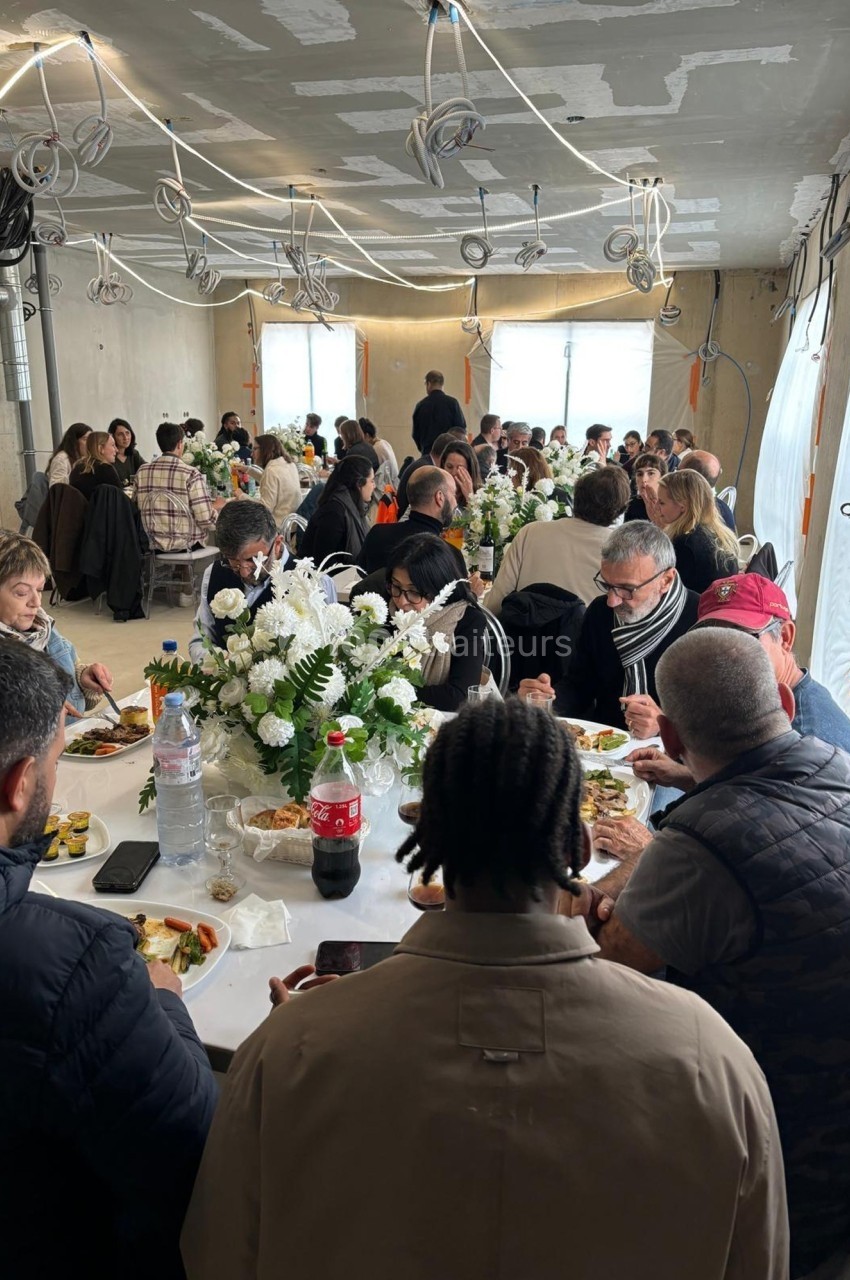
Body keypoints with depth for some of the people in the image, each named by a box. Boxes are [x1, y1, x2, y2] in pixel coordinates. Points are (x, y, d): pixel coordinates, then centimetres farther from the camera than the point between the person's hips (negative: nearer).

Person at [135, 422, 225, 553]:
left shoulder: (141, 472, 0)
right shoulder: (191, 474, -14)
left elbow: (137, 508, 10)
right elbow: (205, 520, -16)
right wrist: (216, 506, 6)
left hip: (153, 543, 5)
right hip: (185, 545, -5)